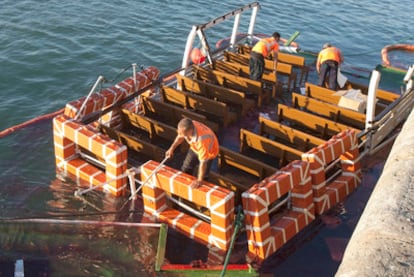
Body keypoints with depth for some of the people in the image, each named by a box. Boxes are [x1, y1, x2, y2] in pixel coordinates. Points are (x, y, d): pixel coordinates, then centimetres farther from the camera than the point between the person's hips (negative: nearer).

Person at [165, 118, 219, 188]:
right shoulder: (188, 126, -32)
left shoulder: (202, 141, -48)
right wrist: (171, 148, -9)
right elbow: (180, 137, -5)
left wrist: (199, 180, -31)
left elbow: (203, 162, -38)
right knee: (185, 170, 16)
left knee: (203, 177, 1)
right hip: (194, 147, 6)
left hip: (208, 152, -6)